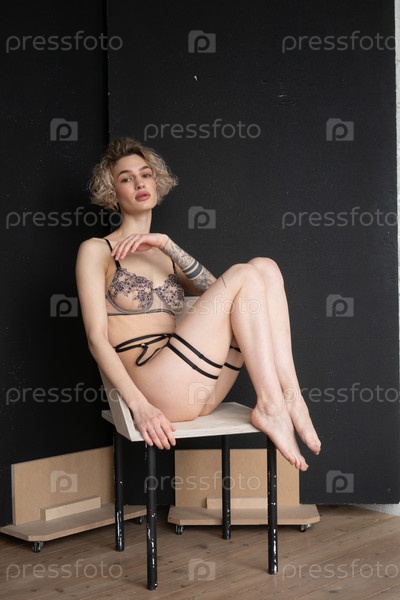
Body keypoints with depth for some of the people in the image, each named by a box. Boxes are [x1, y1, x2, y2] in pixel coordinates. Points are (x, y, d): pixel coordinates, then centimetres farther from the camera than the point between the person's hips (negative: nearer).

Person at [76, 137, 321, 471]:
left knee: (265, 267, -7)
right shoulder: (97, 250, 6)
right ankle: (272, 407, -17)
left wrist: (167, 245, -7)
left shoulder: (165, 255, 25)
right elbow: (97, 338, -6)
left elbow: (213, 290, 5)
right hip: (153, 387, -6)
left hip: (200, 391, 6)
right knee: (244, 276, -15)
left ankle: (289, 397, -17)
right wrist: (139, 406, -19)